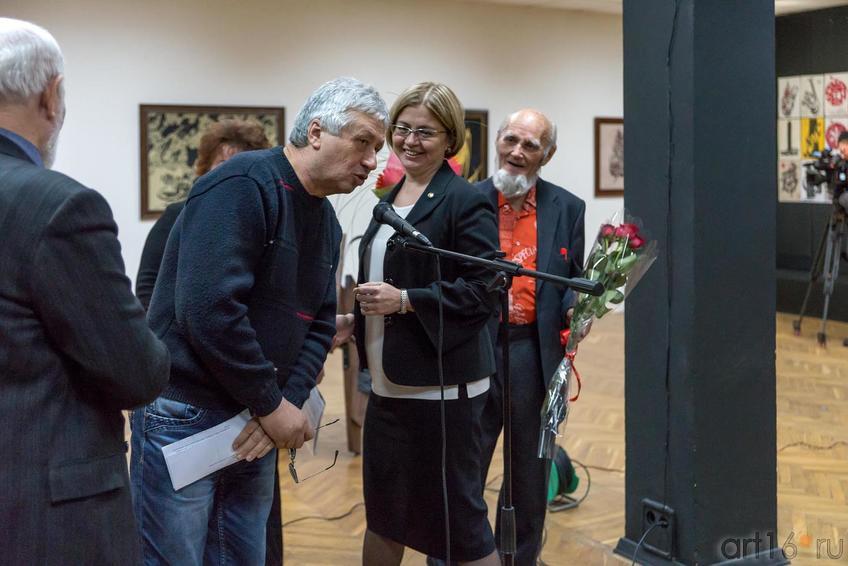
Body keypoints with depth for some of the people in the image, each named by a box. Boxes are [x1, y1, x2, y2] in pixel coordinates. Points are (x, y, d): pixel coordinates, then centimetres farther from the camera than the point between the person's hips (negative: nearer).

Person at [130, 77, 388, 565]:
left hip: (256, 421, 8)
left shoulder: (328, 222, 10)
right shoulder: (243, 186, -17)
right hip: (184, 416, -8)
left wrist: (286, 403, -7)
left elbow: (319, 323, 10)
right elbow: (208, 309, -26)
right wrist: (272, 404, -17)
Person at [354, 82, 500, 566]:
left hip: (442, 386, -8)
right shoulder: (390, 200, 14)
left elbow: (484, 292, -17)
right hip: (389, 384, 8)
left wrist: (403, 301, -21)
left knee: (458, 513, 3)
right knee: (383, 508, 18)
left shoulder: (466, 203, -11)